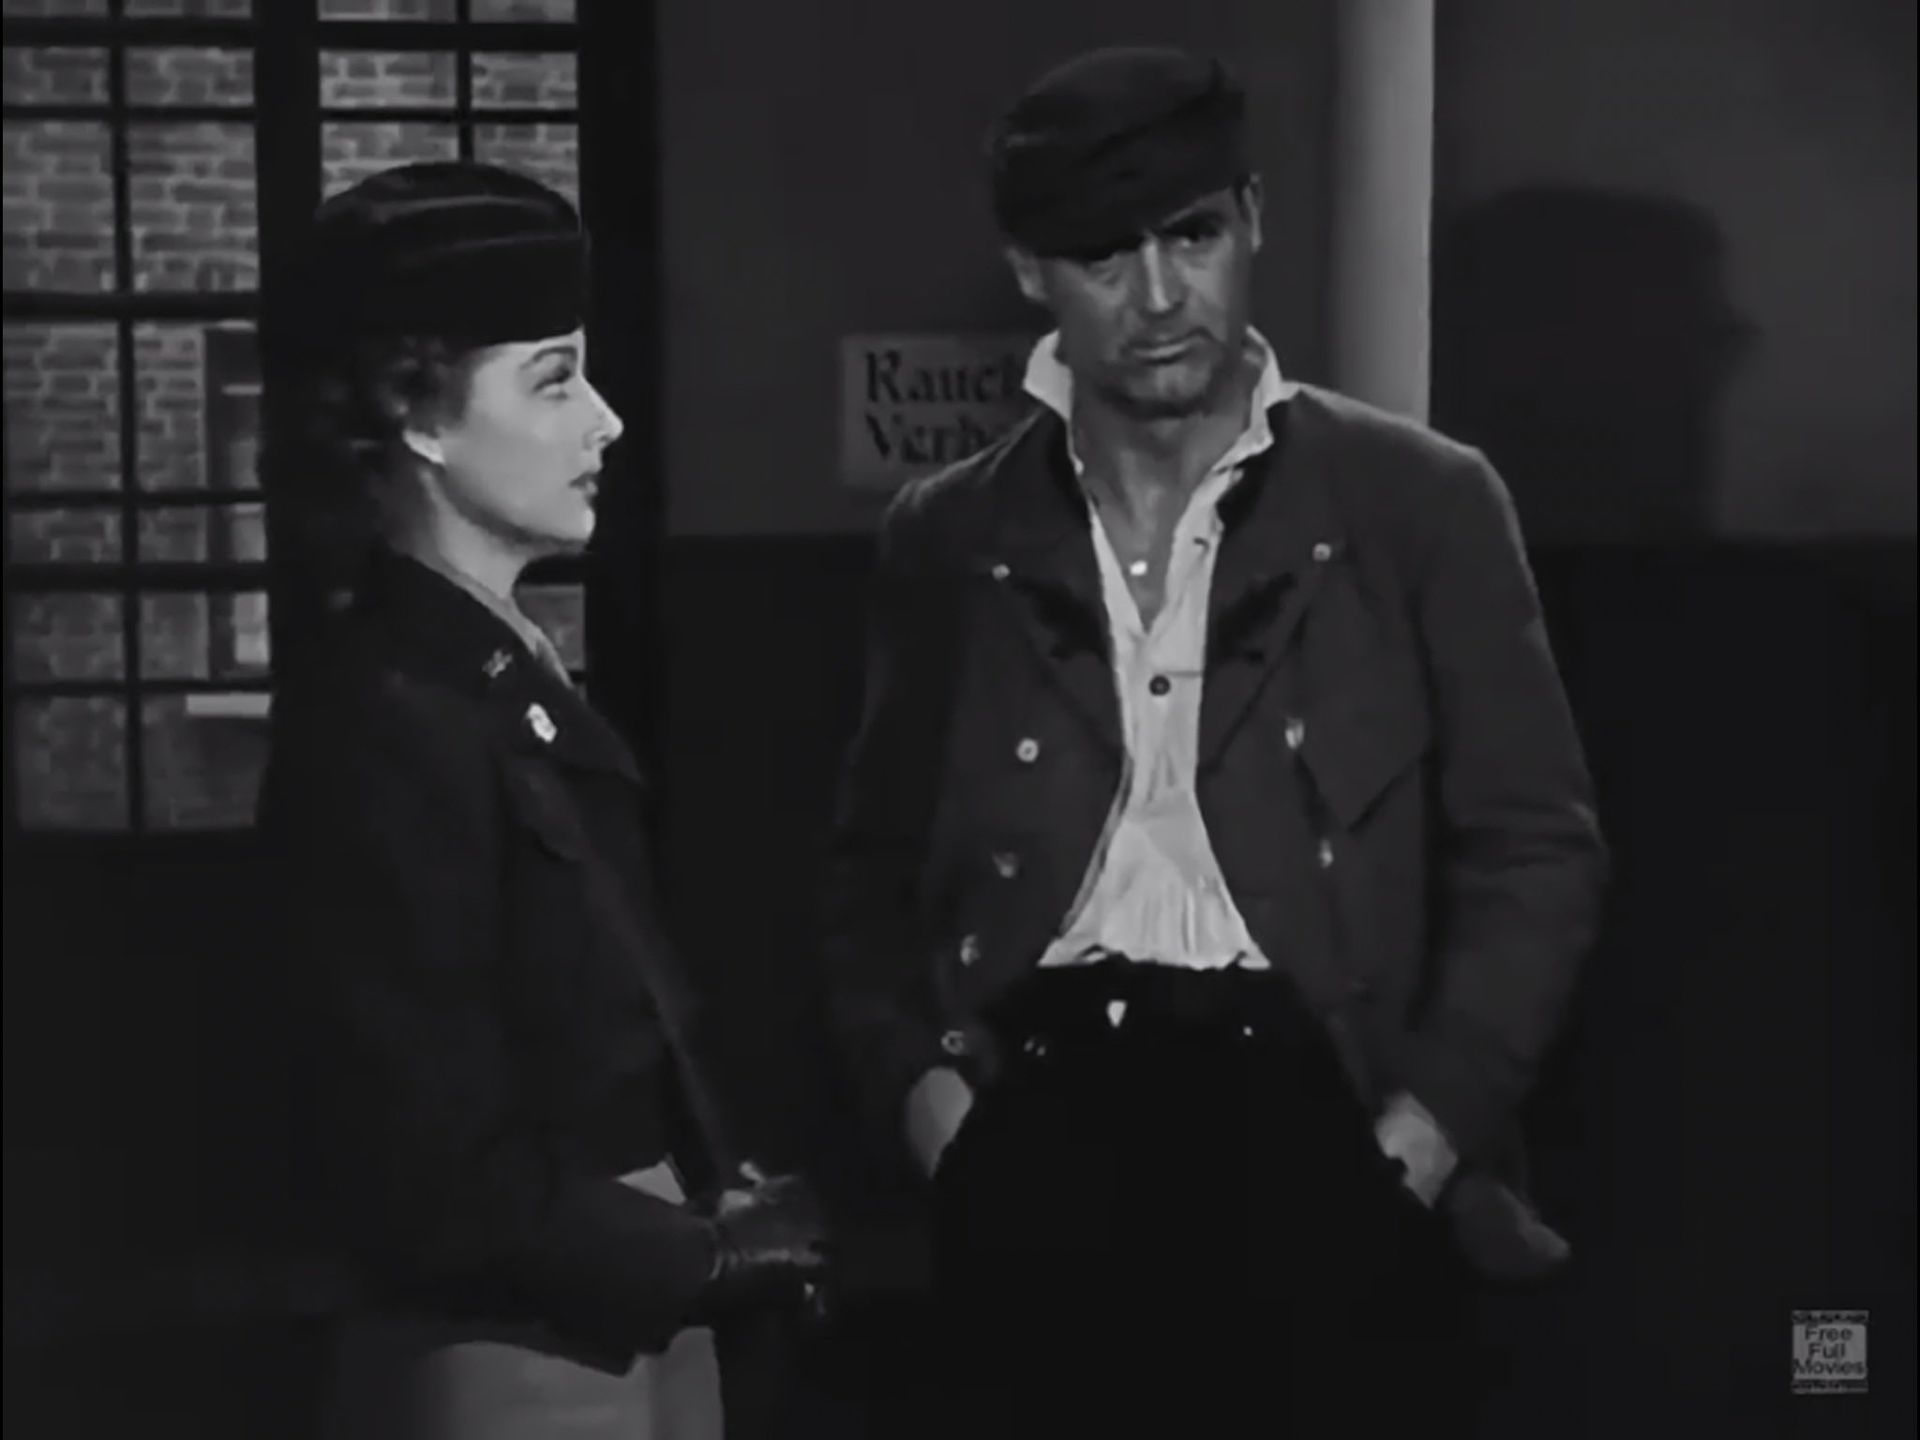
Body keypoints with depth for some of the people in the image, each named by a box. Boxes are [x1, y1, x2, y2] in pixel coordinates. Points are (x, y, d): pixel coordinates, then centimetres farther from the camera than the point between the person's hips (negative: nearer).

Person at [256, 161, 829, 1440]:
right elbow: (439, 1178, -20)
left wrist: (721, 1198, -2)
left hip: (631, 1323, 8)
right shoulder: (381, 722, -18)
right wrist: (706, 1256, -10)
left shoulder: (514, 677, 9)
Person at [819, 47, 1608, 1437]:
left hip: (1309, 1125, -2)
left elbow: (1537, 851, 3)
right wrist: (924, 1088, 0)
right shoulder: (951, 536, 11)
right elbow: (878, 867, 16)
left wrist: (1416, 1141, -6)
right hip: (1042, 1135, 2)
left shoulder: (1417, 502, 4)